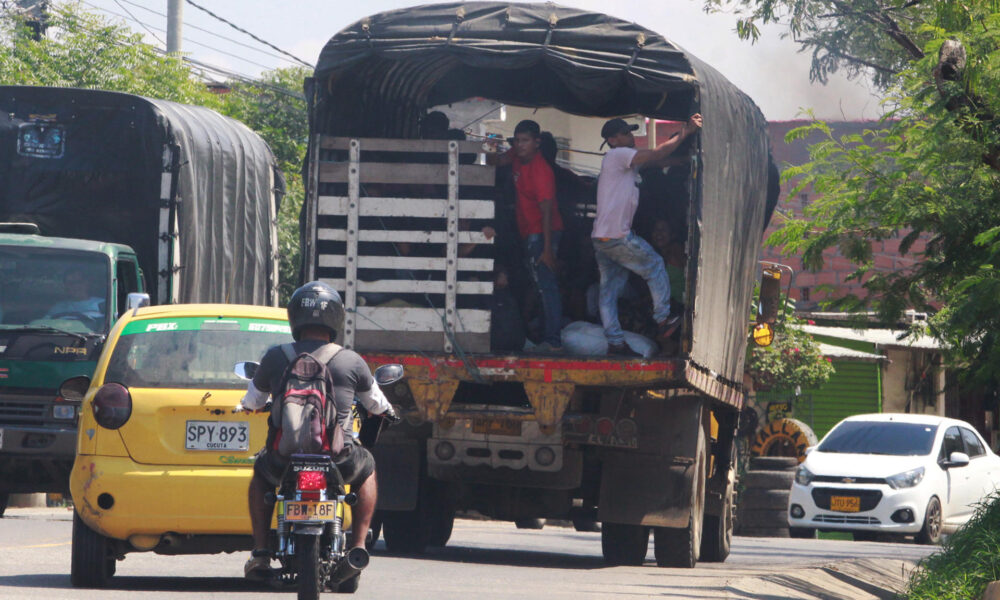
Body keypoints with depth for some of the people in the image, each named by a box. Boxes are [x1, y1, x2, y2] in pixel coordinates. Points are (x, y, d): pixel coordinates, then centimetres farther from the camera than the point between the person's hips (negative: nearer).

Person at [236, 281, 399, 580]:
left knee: (261, 471, 34)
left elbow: (253, 400, 15)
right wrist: (386, 410, 41)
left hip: (285, 460, 1)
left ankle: (260, 549, 23)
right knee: (367, 469, 32)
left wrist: (246, 405, 40)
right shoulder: (352, 361, -3)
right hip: (338, 460, -1)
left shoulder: (275, 357, -2)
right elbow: (374, 402, 16)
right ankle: (358, 543, 20)